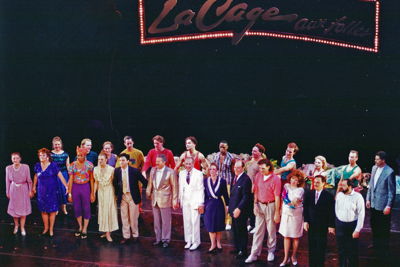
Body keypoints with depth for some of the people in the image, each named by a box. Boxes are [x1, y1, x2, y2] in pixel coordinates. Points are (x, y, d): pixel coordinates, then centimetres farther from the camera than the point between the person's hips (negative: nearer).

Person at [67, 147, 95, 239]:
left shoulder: (89, 165, -4)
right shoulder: (73, 165, -2)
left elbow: (91, 179, -1)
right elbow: (70, 180, 0)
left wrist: (92, 193, -1)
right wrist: (69, 193, -1)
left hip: (85, 187, -2)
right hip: (75, 187, 2)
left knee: (86, 209, 3)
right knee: (77, 208, 10)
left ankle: (85, 229, 16)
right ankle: (80, 227, 30)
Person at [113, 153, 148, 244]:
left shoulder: (134, 171, -11)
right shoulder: (117, 171, -2)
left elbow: (144, 181, -3)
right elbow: (115, 183, 11)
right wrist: (117, 194, 7)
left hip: (133, 196, -3)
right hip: (122, 196, 3)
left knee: (133, 217, 6)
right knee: (124, 217, 7)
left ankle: (135, 235, 22)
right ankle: (126, 236, 17)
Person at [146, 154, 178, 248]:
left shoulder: (170, 172, -10)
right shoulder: (153, 170, 5)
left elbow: (174, 187, -7)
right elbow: (150, 183, 14)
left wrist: (175, 200, -7)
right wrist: (148, 194, 11)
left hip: (165, 200, -5)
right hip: (155, 199, 5)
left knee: (165, 221, 3)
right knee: (156, 221, 12)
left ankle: (166, 240, 13)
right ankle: (158, 239, 23)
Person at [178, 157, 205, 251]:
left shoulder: (198, 174, -6)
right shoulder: (181, 173, 8)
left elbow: (201, 189, -7)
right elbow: (180, 188, 11)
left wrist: (201, 203, -9)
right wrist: (180, 200, 7)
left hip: (195, 201, -4)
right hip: (185, 201, 4)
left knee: (195, 222, -3)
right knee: (186, 222, 8)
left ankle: (195, 242, 7)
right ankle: (188, 241, 18)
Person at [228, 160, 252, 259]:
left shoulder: (246, 179, -17)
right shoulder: (235, 178, 10)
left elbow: (246, 196, -20)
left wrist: (239, 209, -22)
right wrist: (229, 206, 12)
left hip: (241, 210, -8)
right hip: (234, 209, 8)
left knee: (241, 231, 4)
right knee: (235, 230, 15)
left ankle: (243, 251, 16)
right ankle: (237, 248, 28)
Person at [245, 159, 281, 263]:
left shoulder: (275, 179, -13)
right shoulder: (258, 176, 1)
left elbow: (277, 197, -12)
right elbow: (256, 191, 7)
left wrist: (277, 212, -12)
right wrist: (255, 204, -1)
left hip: (271, 205, -4)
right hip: (260, 205, 4)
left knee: (271, 230, 9)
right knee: (258, 230, 5)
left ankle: (271, 251, 24)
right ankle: (254, 254, 8)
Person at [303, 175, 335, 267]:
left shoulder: (329, 196, -6)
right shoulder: (308, 194, 5)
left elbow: (332, 212, -5)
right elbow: (305, 208, 7)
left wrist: (331, 226, -8)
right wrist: (305, 221, 0)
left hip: (322, 226, -3)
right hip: (311, 225, 3)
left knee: (321, 247, 2)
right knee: (311, 247, 8)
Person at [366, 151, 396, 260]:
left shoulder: (389, 172, -19)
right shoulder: (374, 168, 3)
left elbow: (392, 190, -15)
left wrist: (389, 206, -15)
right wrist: (368, 199, 12)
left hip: (383, 204, -7)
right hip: (373, 203, 7)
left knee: (384, 228, 6)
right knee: (374, 225, 21)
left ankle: (384, 250, 20)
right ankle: (375, 244, 40)